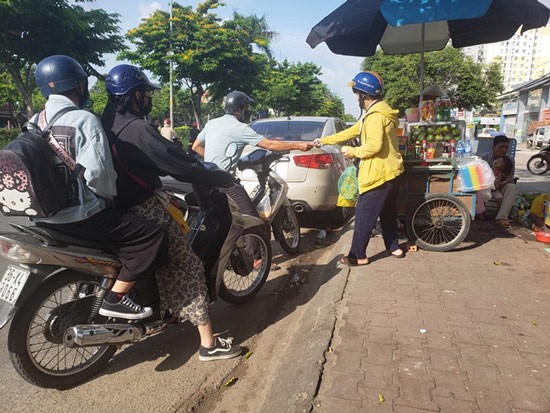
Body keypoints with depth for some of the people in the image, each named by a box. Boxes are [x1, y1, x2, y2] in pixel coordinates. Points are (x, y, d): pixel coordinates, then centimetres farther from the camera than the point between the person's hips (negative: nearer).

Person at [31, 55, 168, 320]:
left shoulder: (35, 122, 11)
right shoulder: (84, 120, -14)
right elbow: (96, 172, -25)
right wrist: (110, 195, -4)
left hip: (42, 215, 10)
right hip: (78, 215, -9)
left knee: (112, 221, 35)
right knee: (153, 237, -10)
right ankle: (114, 300, -7)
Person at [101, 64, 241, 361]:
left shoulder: (107, 122, 10)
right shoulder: (137, 128, -20)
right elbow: (179, 165, -22)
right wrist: (224, 178, -11)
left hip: (120, 207, 10)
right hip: (144, 210, -10)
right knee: (188, 266, -5)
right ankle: (208, 343, -2)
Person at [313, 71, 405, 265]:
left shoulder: (375, 115, -19)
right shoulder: (379, 111, 15)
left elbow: (374, 146, -28)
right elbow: (352, 131, 18)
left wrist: (352, 151, -11)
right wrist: (323, 141, 17)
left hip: (380, 174, -10)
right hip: (390, 171, 11)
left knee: (363, 215, -2)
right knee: (387, 212, 20)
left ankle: (358, 255, 5)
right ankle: (394, 247, 31)